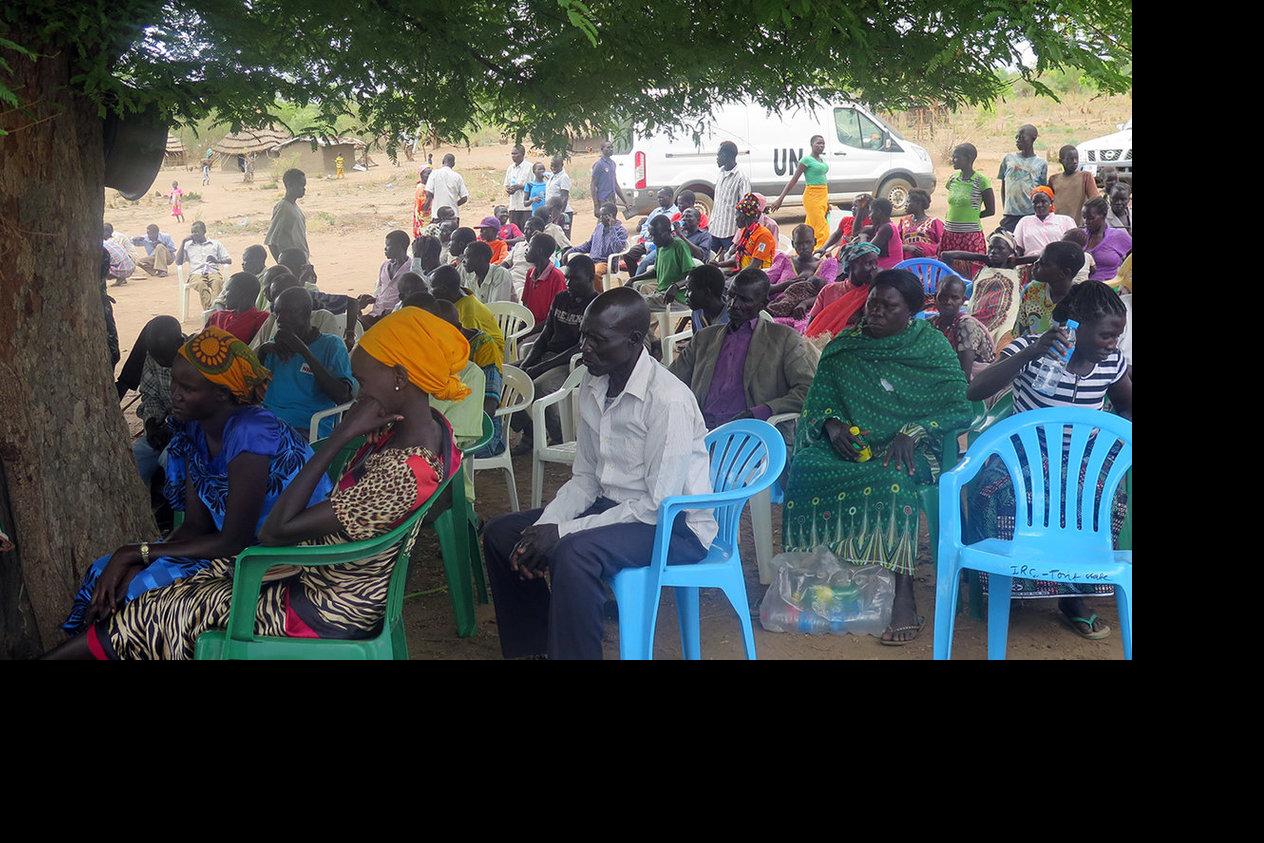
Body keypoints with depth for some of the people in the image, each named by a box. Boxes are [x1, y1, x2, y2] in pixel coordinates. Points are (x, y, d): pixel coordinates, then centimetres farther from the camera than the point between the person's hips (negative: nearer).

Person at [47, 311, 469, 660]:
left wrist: (341, 437, -29)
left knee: (161, 614, 5)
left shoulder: (402, 472, -34)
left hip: (323, 617, -8)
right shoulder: (426, 427, -5)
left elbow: (277, 529, -29)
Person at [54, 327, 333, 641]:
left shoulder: (249, 435, -25)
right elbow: (195, 525, 1)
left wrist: (137, 553, -17)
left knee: (143, 590, -19)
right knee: (104, 572, -2)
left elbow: (234, 542, -22)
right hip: (233, 542, 8)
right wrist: (133, 565, -16)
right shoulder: (193, 428, 0)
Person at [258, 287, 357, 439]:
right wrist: (263, 350, -2)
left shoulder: (331, 345, 4)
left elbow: (343, 398, -12)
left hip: (306, 428, -5)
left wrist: (304, 351, -13)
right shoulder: (276, 344, 20)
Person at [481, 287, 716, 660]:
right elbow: (585, 479, 8)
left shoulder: (668, 400, -24)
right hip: (611, 506, 9)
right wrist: (543, 527, -10)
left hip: (673, 526, -8)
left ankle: (567, 649, -13)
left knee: (572, 554, -34)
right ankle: (534, 647, 17)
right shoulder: (592, 387, 2)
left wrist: (563, 531, -22)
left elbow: (659, 506, -24)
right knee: (500, 534, 4)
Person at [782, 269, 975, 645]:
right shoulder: (844, 346, 10)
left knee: (891, 480, -38)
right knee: (805, 466, -29)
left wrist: (914, 431, -18)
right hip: (848, 442, 3)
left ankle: (904, 600, -36)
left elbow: (962, 409, -3)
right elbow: (818, 398, 11)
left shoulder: (932, 348, 1)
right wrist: (832, 423, -12)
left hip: (905, 447, -3)